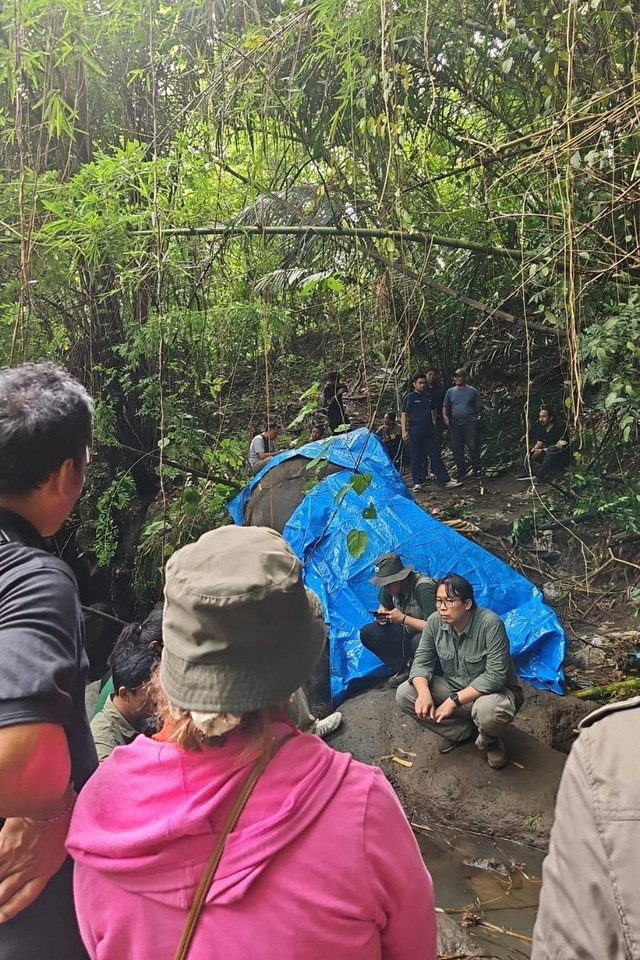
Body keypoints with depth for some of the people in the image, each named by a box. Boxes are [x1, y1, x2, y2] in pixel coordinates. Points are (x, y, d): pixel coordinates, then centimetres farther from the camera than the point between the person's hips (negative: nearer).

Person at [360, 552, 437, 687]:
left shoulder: (423, 588, -29)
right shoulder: (389, 586, -7)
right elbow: (383, 607, 13)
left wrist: (403, 619, -30)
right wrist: (381, 616, -12)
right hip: (407, 633, 7)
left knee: (418, 642, -41)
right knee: (367, 633, -11)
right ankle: (404, 669, 2)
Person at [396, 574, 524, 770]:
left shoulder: (490, 624, -27)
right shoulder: (435, 622, -11)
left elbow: (495, 676, -29)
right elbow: (422, 662, -7)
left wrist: (455, 700, -31)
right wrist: (424, 693, -28)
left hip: (493, 691, -5)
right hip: (453, 688, 5)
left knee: (487, 710, -40)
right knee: (404, 694, -13)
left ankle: (490, 741, 0)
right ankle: (463, 732, 4)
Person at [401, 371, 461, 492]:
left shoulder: (428, 396, 11)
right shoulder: (409, 397, -3)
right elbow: (404, 414, -4)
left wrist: (434, 423, 21)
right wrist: (404, 431, -10)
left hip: (429, 431, 5)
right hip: (415, 432, -4)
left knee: (435, 455, 6)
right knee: (416, 458, 2)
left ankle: (445, 480, 9)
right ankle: (417, 483, 11)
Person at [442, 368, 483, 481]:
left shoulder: (472, 391, 5)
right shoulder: (450, 391, 12)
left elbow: (479, 407, 9)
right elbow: (445, 407, 13)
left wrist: (473, 416, 0)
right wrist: (445, 416, -3)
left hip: (470, 424, -3)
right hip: (455, 424, 3)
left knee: (473, 447, -8)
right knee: (457, 449, 5)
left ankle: (476, 469, 3)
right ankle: (461, 471, 15)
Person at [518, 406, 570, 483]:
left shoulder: (560, 426, -17)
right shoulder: (541, 427, 5)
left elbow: (560, 446, -24)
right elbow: (539, 444, 5)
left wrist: (542, 451, -27)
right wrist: (532, 451, -17)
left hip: (562, 459, -8)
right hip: (547, 454, 8)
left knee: (552, 449, -40)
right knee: (524, 449, 0)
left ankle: (540, 476, -37)